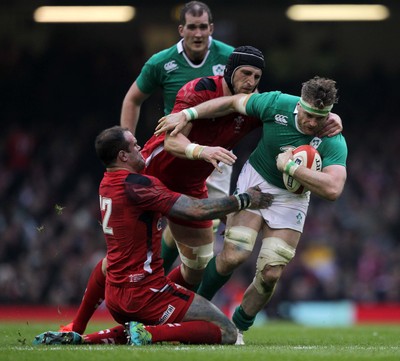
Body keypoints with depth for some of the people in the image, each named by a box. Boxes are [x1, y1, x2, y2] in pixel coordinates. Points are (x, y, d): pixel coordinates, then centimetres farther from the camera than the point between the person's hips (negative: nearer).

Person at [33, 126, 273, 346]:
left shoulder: (107, 183, 8)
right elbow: (197, 210, -21)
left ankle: (75, 338, 15)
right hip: (145, 292, -9)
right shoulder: (135, 185, -18)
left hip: (116, 295, 9)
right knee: (227, 332, -6)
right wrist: (244, 200, -9)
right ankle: (149, 334, -20)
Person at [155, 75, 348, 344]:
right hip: (256, 179, 0)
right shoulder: (277, 104, -22)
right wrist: (187, 114, -7)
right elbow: (234, 102, -5)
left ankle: (238, 328, 18)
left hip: (292, 198, 0)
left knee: (271, 274, -8)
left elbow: (333, 189, -39)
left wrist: (291, 166, -36)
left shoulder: (334, 142, -26)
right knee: (234, 255, -18)